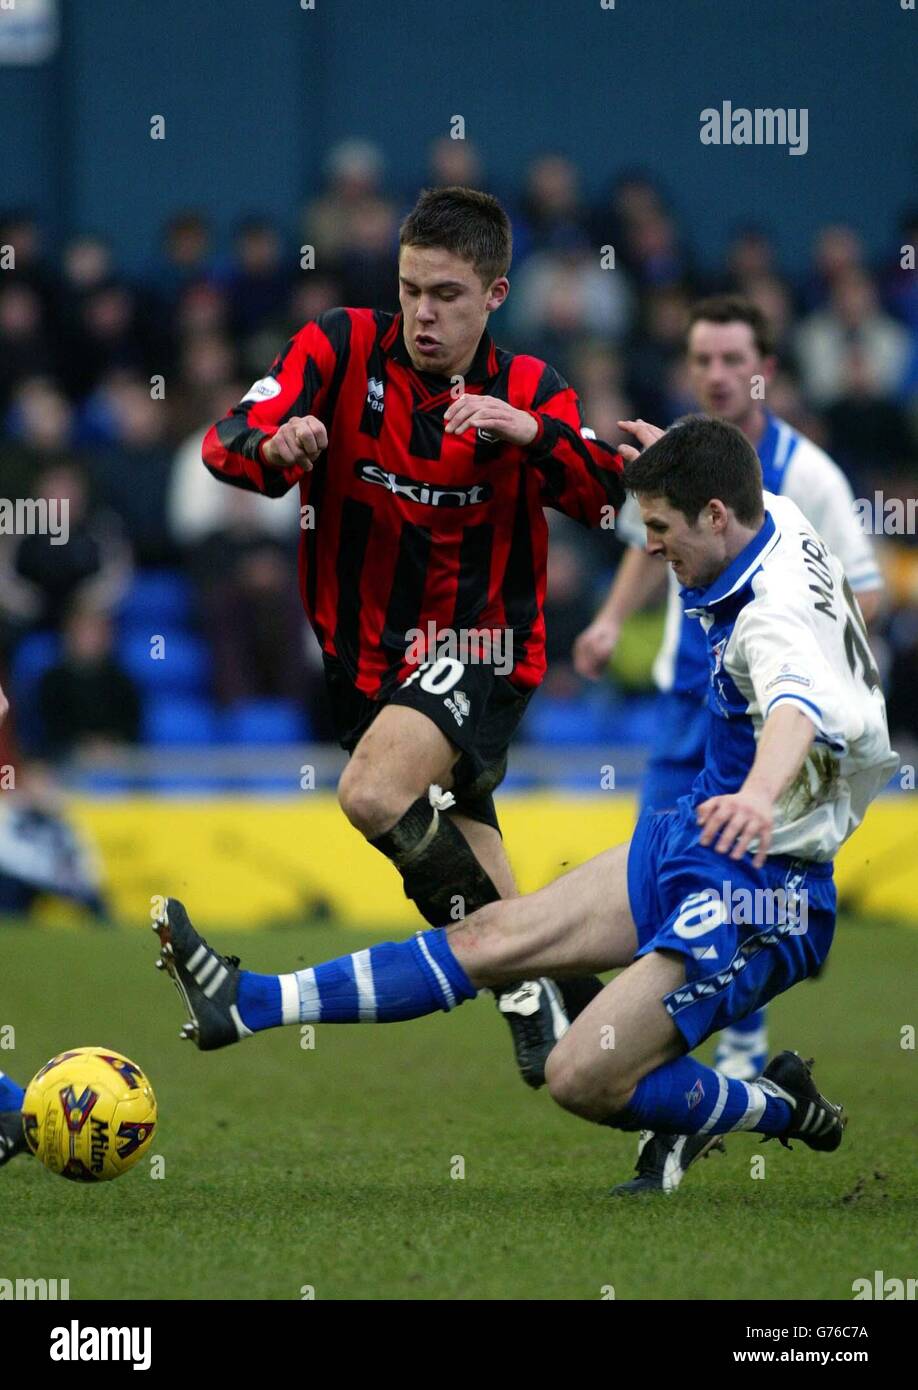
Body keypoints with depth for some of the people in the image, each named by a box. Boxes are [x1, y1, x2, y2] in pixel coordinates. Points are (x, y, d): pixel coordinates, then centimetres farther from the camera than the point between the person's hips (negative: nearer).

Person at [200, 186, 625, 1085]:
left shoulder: (527, 393, -5)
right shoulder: (343, 350, -4)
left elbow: (618, 501, -17)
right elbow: (227, 441, -13)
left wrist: (533, 434, -33)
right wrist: (272, 446, -36)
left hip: (477, 649, -4)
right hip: (365, 657, 4)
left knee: (374, 794, -29)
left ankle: (531, 983, -17)